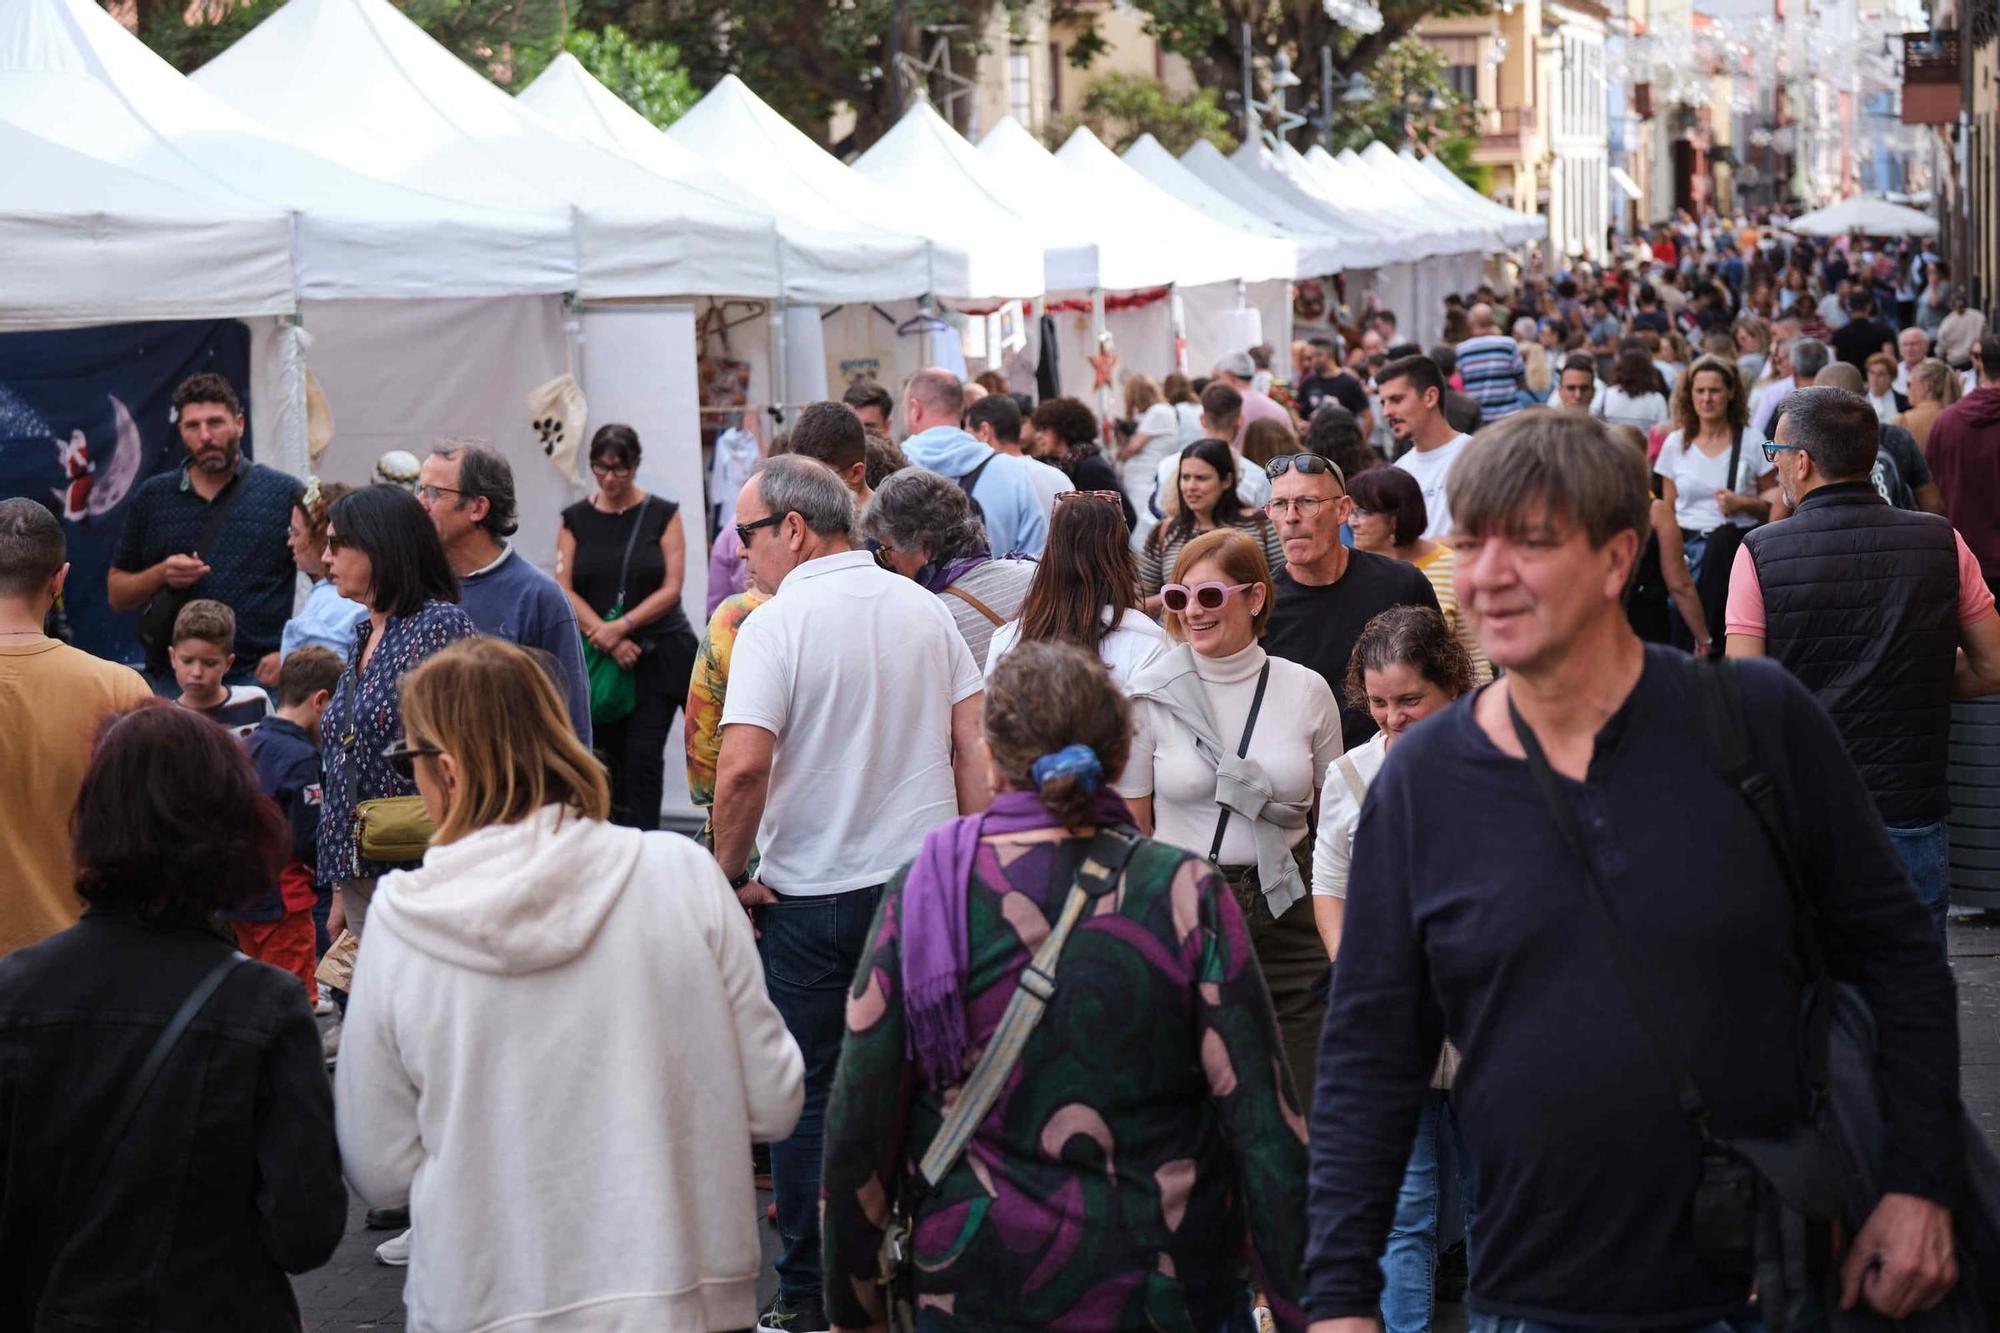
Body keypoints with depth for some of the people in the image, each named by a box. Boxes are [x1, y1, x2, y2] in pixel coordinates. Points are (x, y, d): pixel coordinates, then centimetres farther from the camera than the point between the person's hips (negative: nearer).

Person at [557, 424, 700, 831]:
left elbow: (671, 588, -3)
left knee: (643, 756, -10)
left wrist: (622, 626, -15)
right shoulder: (575, 519, 8)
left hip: (658, 654, -2)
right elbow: (564, 590, 0)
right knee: (608, 760, 2)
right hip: (597, 659, 2)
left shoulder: (663, 514, 3)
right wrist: (608, 641, -12)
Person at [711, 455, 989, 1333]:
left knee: (807, 1096, 7)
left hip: (812, 893, -4)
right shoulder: (923, 609, 5)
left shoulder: (777, 623, -12)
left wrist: (730, 875, -9)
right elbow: (974, 744, 4)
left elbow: (742, 767, -22)